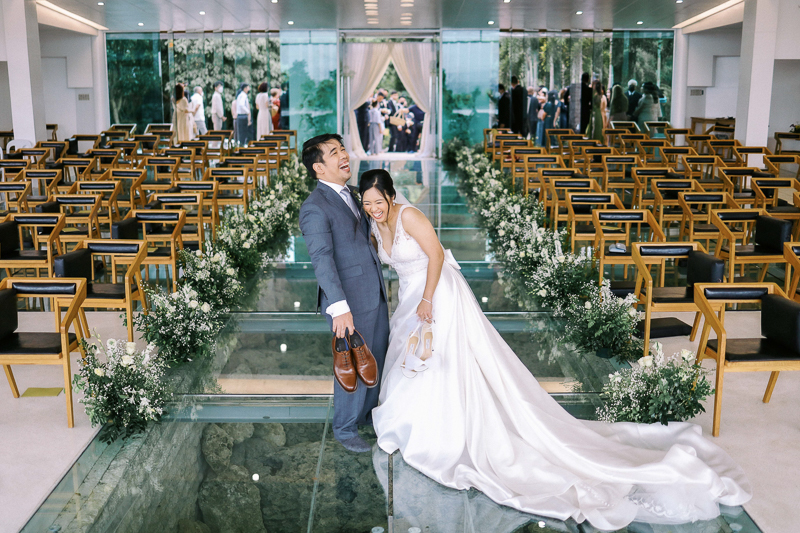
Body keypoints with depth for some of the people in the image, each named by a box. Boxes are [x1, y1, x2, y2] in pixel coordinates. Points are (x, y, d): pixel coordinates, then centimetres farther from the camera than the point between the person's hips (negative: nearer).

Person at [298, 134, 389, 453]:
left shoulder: (350, 195, 12)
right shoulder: (315, 207, -17)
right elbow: (322, 258, -27)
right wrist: (339, 306, -36)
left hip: (375, 294, 9)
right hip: (349, 301, -9)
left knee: (376, 359, 20)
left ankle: (367, 413, 42)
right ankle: (345, 428, 25)